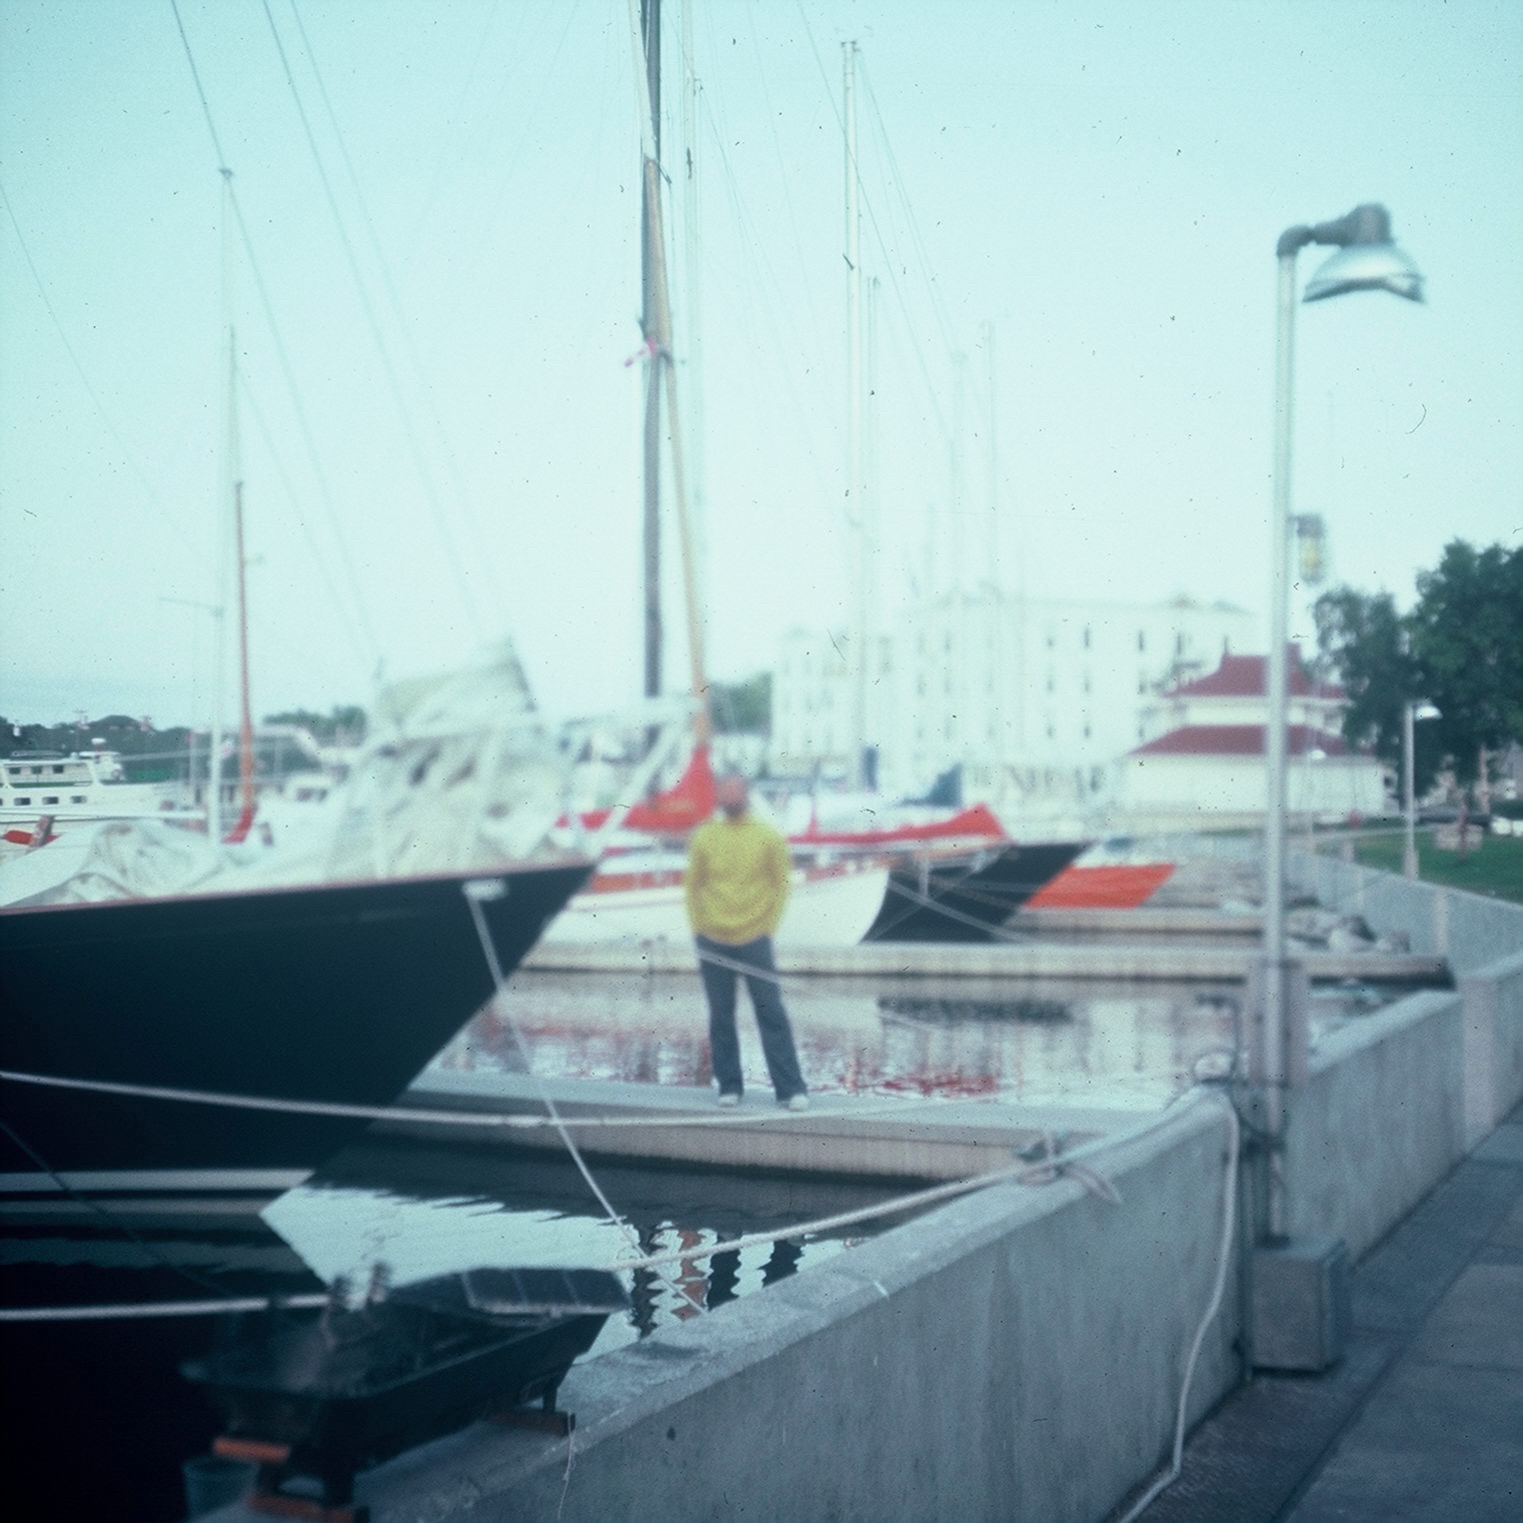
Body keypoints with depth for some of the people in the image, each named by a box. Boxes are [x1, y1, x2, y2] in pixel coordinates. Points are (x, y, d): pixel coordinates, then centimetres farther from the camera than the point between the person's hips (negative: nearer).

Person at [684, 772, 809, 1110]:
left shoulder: (769, 837, 0)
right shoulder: (704, 838, 4)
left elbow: (780, 884, 4)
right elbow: (692, 885, 9)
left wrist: (768, 928, -3)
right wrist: (698, 928, 1)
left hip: (755, 940, -2)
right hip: (713, 943, 2)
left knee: (772, 1014, -3)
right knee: (721, 1016, 7)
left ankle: (791, 1088, -1)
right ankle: (729, 1086, 16)